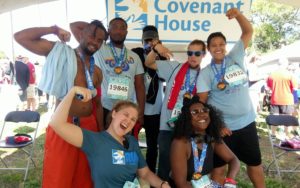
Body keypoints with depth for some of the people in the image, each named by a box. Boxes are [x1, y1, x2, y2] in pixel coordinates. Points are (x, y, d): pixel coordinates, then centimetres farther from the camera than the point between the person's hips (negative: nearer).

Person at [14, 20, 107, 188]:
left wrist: (101, 132, 15)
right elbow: (20, 37, -7)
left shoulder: (97, 71, 13)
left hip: (89, 126, 5)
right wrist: (55, 29, -5)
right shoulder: (60, 53, -1)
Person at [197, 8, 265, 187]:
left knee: (255, 162, 19)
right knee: (219, 166, 9)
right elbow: (202, 101, -9)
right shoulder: (206, 73, -6)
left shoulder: (236, 57, 2)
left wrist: (238, 14, -18)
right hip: (223, 126, -3)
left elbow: (249, 31, -1)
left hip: (247, 122, 3)